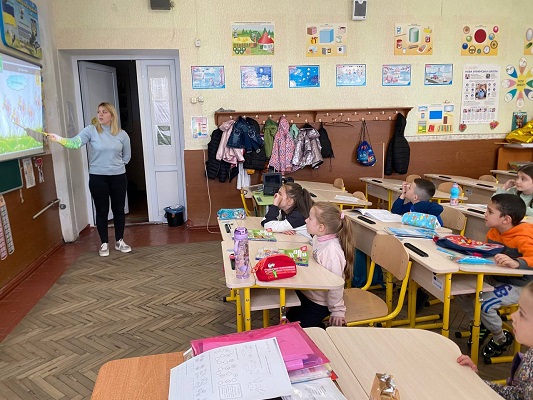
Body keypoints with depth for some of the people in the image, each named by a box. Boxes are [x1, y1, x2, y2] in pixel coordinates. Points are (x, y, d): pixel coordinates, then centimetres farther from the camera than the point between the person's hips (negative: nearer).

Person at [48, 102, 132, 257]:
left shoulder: (122, 134, 1)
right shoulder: (91, 130, -4)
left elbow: (126, 156, 12)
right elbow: (75, 142, -19)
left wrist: (115, 164, 3)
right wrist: (59, 139, -35)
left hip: (118, 177, 2)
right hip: (97, 178, -1)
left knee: (119, 210, 9)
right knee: (102, 211, 6)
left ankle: (119, 241, 25)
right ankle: (104, 243, 20)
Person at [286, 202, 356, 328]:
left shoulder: (332, 251, -34)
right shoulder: (318, 238, -8)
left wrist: (337, 311, -18)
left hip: (320, 303, -8)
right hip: (307, 293, 9)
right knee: (290, 317, 21)